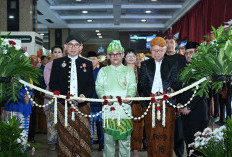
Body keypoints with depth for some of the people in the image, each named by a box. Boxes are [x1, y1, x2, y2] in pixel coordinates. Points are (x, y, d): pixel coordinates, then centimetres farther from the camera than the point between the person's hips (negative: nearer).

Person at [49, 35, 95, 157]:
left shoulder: (87, 63, 12)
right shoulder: (57, 63, 10)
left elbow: (91, 84, 9)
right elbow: (52, 84, 4)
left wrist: (85, 95, -12)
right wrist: (64, 96, -12)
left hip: (82, 105, 1)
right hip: (64, 105, -1)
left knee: (83, 136, 3)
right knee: (65, 136, 1)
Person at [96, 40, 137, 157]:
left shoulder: (128, 70, 14)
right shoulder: (103, 71, 15)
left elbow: (133, 86, 3)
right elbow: (98, 86, 6)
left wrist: (129, 96, -18)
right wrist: (104, 96, -14)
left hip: (124, 107, 0)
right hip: (108, 108, 1)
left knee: (125, 138, 1)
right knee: (108, 138, 3)